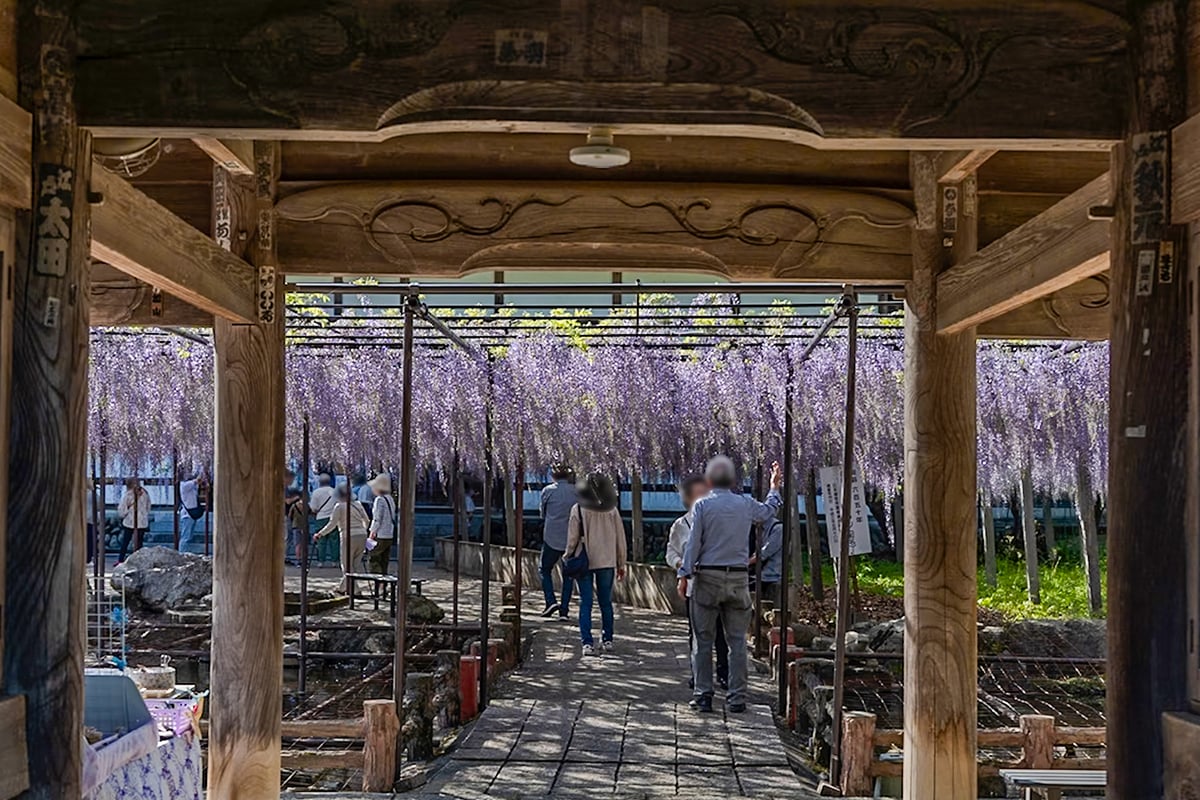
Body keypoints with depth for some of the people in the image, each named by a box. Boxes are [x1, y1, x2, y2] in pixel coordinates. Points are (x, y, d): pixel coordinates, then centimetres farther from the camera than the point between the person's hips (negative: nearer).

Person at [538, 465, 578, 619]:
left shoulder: (548, 491, -2)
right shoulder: (577, 491, 0)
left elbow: (543, 513, 10)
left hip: (552, 538, -1)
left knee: (545, 569, 14)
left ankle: (551, 601, -4)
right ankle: (564, 610, 6)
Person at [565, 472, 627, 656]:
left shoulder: (578, 510, -7)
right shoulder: (612, 510, 1)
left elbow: (572, 538, -5)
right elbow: (620, 539, 5)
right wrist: (621, 565, 12)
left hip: (585, 563, -2)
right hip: (607, 563, 2)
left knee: (586, 603, 0)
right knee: (606, 602, 13)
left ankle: (587, 643, -6)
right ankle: (607, 640, 16)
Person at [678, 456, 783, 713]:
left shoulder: (702, 505, -4)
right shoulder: (746, 504, 5)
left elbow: (694, 543, -6)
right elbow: (768, 511, 27)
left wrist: (684, 575, -1)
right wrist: (775, 487, 42)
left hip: (708, 578, -2)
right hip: (738, 578, 2)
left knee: (704, 640, 5)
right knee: (737, 640, 6)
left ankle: (703, 696, 6)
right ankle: (736, 698, 5)